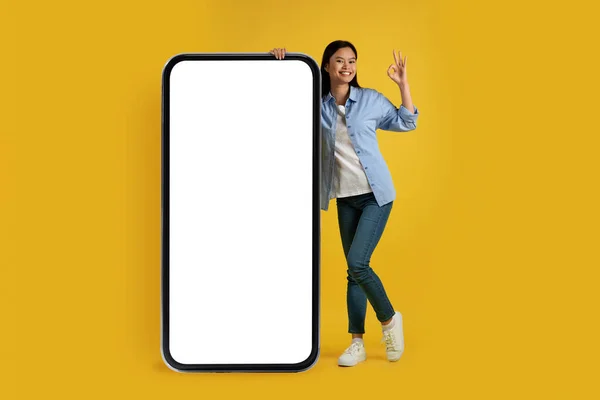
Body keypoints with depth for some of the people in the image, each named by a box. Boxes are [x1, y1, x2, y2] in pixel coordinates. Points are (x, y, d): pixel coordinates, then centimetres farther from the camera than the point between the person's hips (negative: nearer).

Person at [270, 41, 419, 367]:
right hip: (345, 199, 3)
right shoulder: (316, 105, 3)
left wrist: (403, 83, -2)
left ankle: (389, 319, 11)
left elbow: (406, 123, 8)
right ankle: (357, 343, 18)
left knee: (357, 263, -14)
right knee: (354, 270, 8)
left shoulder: (370, 100, -1)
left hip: (376, 195, -3)